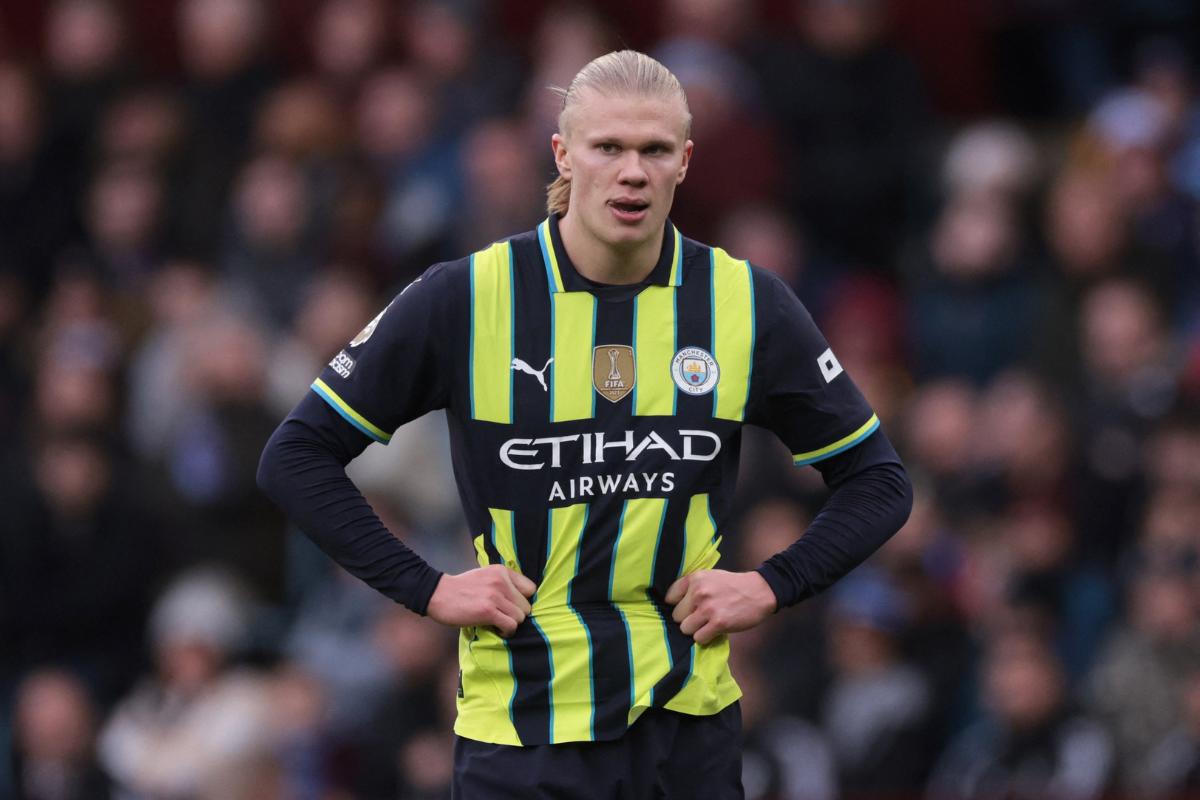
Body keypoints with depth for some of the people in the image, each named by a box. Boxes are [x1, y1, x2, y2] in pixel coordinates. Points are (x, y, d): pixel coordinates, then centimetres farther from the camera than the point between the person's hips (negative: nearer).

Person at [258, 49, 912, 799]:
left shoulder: (748, 306, 0)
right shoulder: (466, 300, -5)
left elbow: (877, 478, 11)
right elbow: (298, 456, 1)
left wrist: (770, 587, -2)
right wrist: (428, 588, -7)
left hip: (688, 725, 2)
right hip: (521, 729, -2)